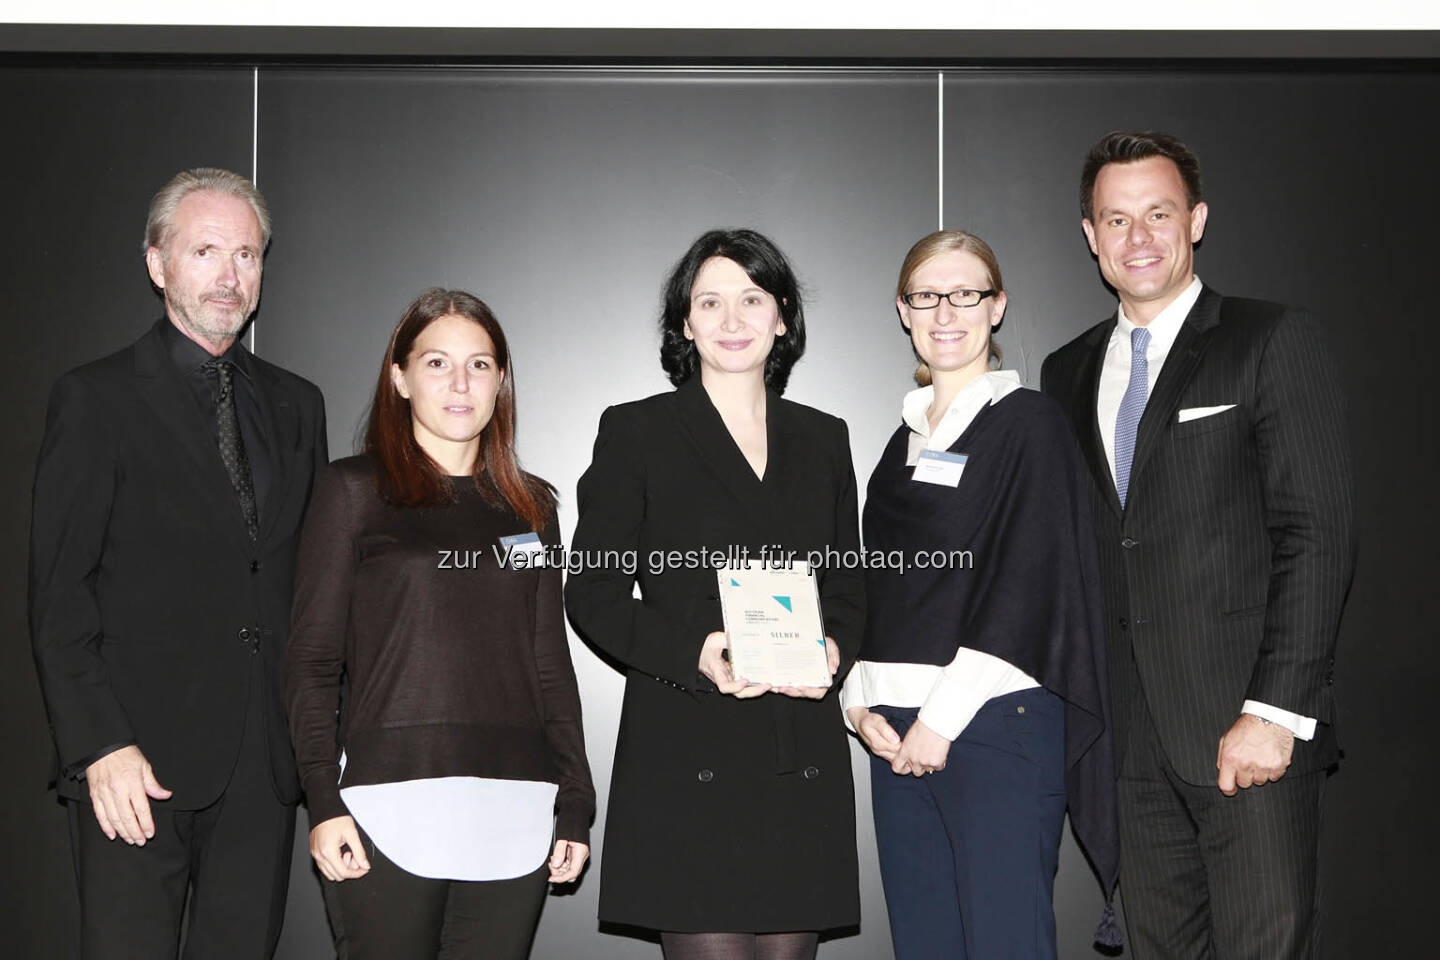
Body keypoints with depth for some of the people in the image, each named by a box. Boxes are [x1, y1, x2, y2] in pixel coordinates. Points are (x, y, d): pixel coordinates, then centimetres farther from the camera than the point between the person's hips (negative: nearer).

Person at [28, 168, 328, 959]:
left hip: (266, 771, 4)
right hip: (138, 763, -4)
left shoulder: (296, 406, 15)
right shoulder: (95, 399, 0)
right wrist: (101, 746, -13)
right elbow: (58, 596, -5)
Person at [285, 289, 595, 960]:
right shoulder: (354, 490, 5)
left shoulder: (531, 505, 15)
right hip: (390, 809, -3)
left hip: (514, 818, 3)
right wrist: (323, 802, -8)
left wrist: (575, 806, 10)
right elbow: (311, 660, 1)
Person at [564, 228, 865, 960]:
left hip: (801, 759, 4)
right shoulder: (636, 433, 3)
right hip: (687, 756, -4)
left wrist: (834, 647, -3)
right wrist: (694, 652, -16)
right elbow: (592, 593, 0)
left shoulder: (822, 439, 16)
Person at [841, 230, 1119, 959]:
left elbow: (1029, 581, -10)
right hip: (896, 734, 6)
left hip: (994, 719, -6)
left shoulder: (1029, 421, -2)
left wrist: (943, 718, -13)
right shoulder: (906, 439, 18)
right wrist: (861, 702, 3)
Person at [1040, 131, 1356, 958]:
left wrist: (1274, 711, -15)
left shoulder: (1275, 343, -1)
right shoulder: (1068, 374, 15)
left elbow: (1319, 536, -8)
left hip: (1251, 732, -4)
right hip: (1129, 736, 5)